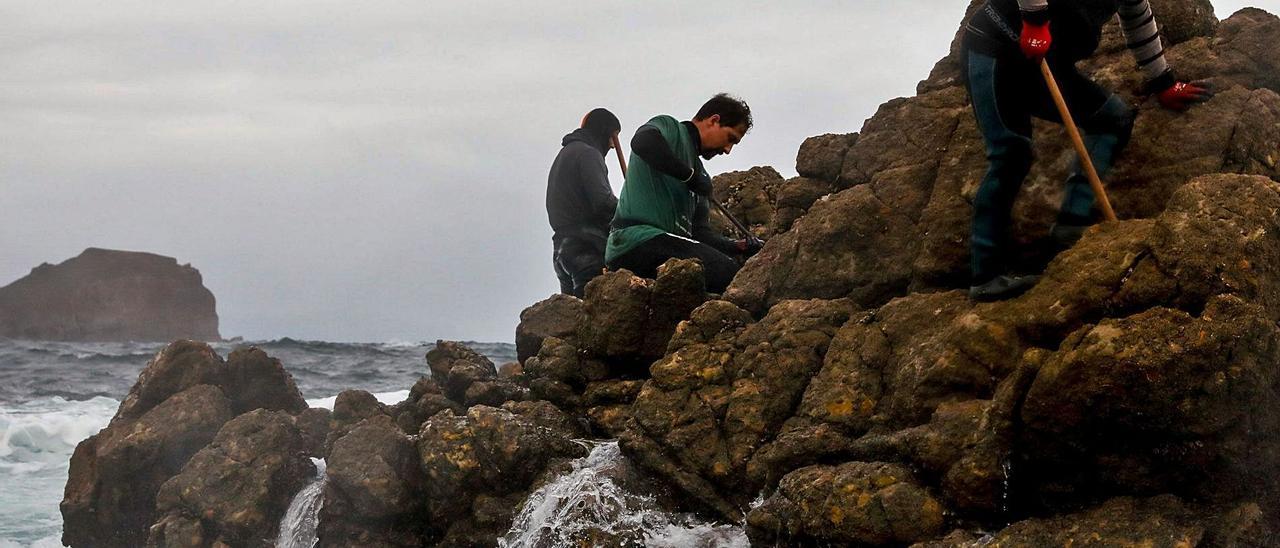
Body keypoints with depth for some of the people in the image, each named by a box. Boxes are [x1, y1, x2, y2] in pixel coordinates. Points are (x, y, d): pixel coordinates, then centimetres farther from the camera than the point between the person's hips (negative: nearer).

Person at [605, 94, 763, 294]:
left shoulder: (702, 178, 29)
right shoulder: (669, 128, 6)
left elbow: (700, 231, 20)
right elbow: (642, 142, -20)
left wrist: (738, 246, 3)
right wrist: (690, 175, -12)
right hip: (636, 237, -9)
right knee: (725, 270, -26)